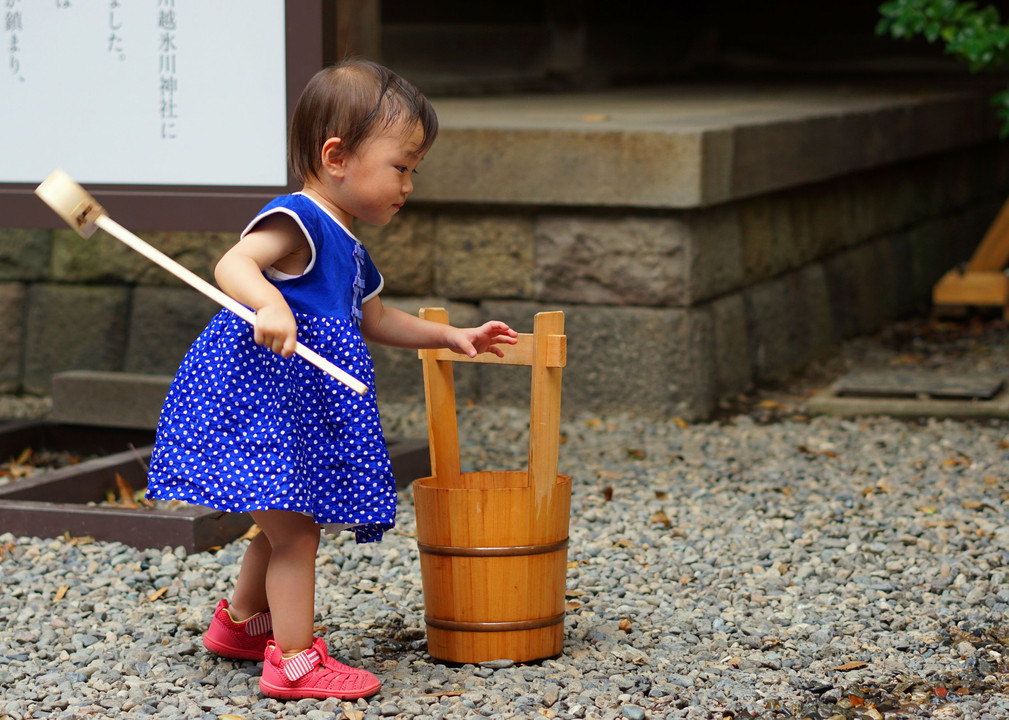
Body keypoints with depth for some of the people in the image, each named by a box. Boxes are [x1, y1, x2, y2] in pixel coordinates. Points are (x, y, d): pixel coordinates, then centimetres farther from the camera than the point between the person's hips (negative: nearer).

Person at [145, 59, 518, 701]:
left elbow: (375, 320, 30)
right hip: (265, 394, -10)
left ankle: (242, 621, 40)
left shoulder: (349, 250, 16)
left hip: (306, 407, 10)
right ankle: (295, 661, -3)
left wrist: (451, 336, 26)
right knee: (294, 526, -8)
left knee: (286, 523, 22)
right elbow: (233, 264, -30)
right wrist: (268, 305, -50)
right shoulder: (299, 222, -15)